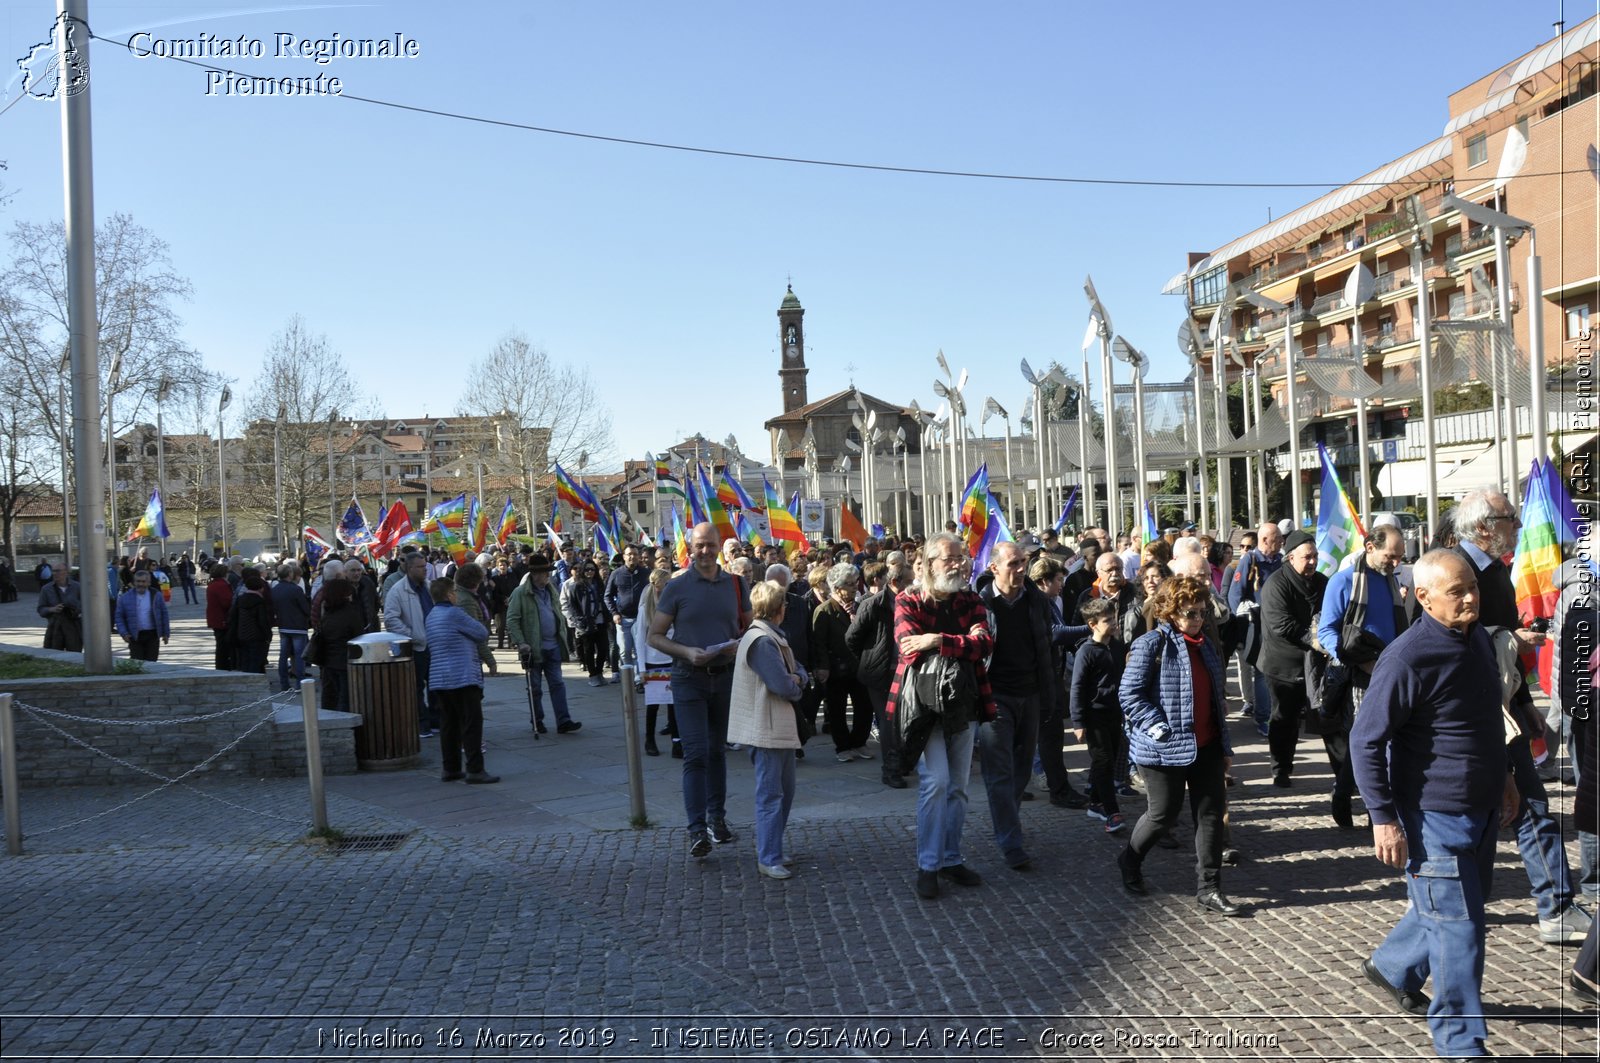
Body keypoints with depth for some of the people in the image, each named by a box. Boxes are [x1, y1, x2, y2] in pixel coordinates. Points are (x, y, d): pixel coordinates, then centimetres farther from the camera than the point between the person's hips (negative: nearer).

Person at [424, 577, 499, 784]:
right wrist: (480, 643, 14)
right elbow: (482, 634, -6)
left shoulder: (430, 617, 15)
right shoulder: (453, 613, -11)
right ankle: (475, 770, -7)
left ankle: (450, 769, 15)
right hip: (462, 677, -9)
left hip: (439, 679, 9)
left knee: (449, 725, 12)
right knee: (472, 723, -6)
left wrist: (474, 643, 13)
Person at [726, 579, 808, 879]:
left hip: (781, 726, 10)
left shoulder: (773, 637, 14)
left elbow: (798, 669, 14)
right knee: (771, 794, -5)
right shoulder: (762, 641, -19)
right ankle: (768, 858, 1)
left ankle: (771, 849, 27)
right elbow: (783, 686, -24)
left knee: (786, 789, 17)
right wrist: (795, 686, -2)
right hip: (766, 728, -10)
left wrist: (796, 678, -9)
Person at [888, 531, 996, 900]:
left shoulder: (971, 601, 8)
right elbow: (910, 645, -19)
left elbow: (985, 644, -8)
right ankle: (927, 865, -1)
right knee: (935, 781, -12)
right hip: (925, 701, -4)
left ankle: (951, 859, 23)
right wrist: (964, 642, -13)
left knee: (958, 786, 10)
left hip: (964, 703, 4)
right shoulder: (909, 602, -2)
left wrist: (937, 641, -19)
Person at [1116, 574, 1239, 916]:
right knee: (1164, 815, 5)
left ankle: (1210, 888, 12)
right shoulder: (1151, 645, -13)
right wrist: (1160, 729, -21)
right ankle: (1130, 861, 32)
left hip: (1206, 747, 7)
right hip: (1165, 750, -7)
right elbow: (1129, 694, -16)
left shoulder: (1203, 646, 11)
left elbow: (1215, 697, 18)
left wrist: (1225, 746, 16)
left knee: (1211, 814, 4)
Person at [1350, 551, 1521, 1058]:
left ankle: (1392, 967, 45)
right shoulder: (1407, 658, -22)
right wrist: (1384, 818, -20)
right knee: (1458, 926, -2)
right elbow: (1366, 741, -19)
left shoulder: (1478, 637, 5)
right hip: (1433, 813, -8)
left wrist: (1502, 775, 21)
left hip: (1481, 807, 8)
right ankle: (1461, 1042, 13)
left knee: (1455, 907, 22)